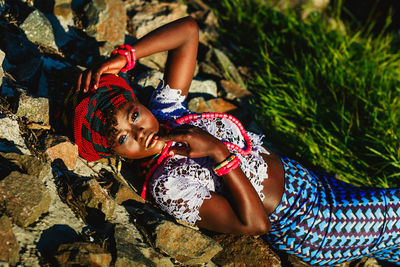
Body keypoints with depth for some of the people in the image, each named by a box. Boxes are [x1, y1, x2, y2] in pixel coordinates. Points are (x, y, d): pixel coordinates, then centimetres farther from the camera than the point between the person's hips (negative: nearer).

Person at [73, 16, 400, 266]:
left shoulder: (164, 110, -7)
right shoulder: (167, 185, -26)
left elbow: (189, 30, -6)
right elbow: (254, 223, -26)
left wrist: (124, 56, -17)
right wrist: (218, 153, -31)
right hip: (305, 220, -7)